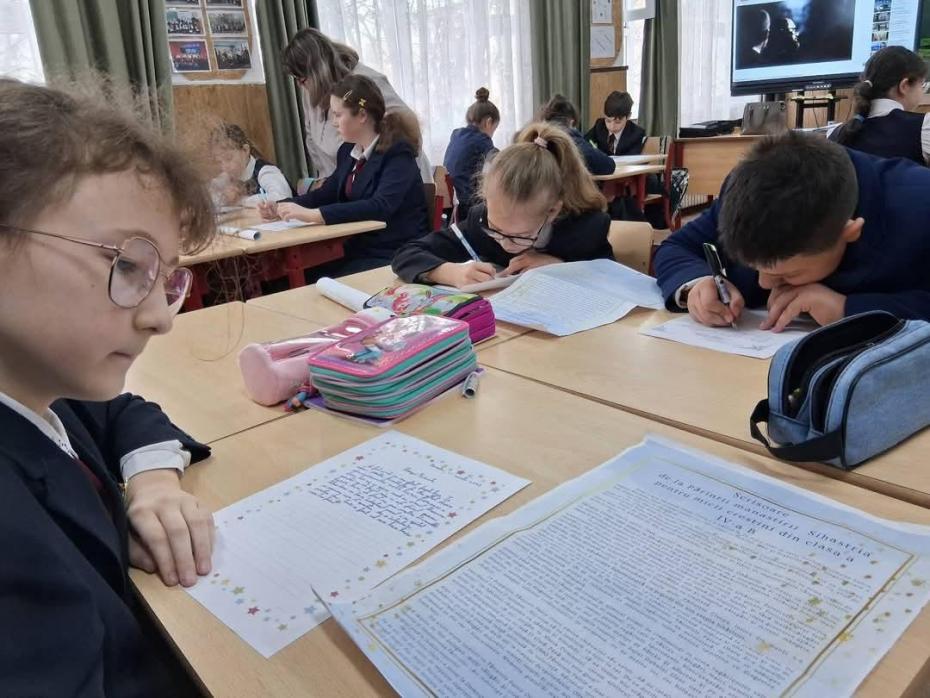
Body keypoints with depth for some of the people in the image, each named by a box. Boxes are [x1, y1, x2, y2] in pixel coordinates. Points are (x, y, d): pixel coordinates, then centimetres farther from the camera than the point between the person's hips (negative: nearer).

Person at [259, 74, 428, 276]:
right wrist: (280, 207, 5)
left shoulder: (397, 152, -13)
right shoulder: (348, 151, 9)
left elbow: (380, 207, -27)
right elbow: (326, 194, 21)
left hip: (397, 256, -6)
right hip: (359, 251, 7)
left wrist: (313, 215, -31)